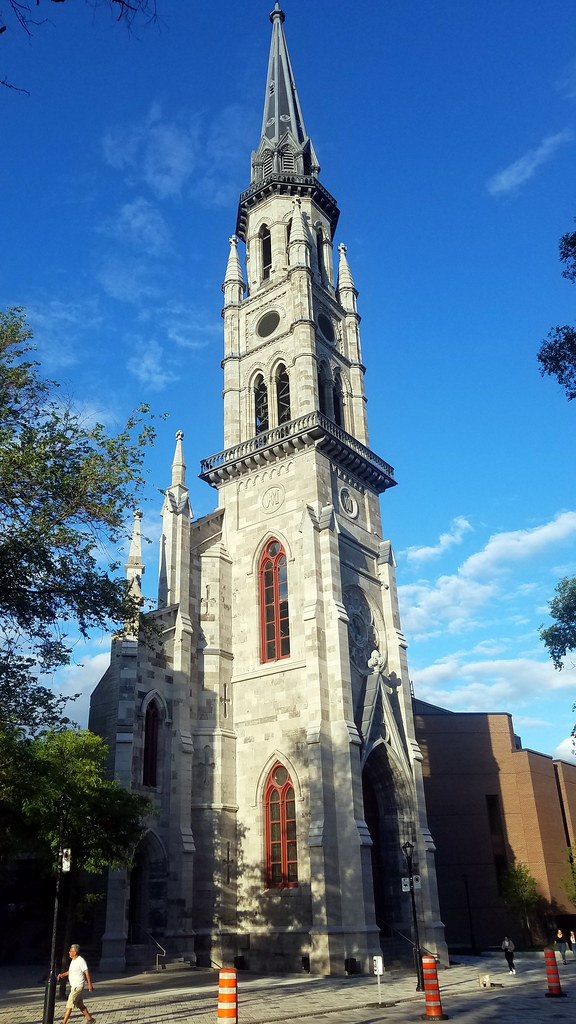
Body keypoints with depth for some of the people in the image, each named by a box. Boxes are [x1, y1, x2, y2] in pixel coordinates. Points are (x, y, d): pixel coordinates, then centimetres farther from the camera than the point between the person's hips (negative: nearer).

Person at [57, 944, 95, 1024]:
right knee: (80, 1005, 15)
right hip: (73, 986, 9)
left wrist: (90, 985, -19)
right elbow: (70, 971, 23)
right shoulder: (73, 960, 11)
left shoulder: (81, 961, -18)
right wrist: (62, 975, 8)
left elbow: (87, 973, -18)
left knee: (69, 1005, -8)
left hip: (78, 987, -9)